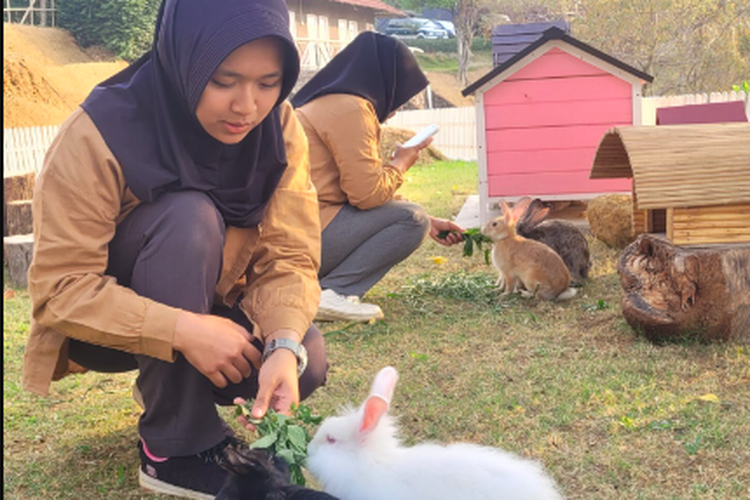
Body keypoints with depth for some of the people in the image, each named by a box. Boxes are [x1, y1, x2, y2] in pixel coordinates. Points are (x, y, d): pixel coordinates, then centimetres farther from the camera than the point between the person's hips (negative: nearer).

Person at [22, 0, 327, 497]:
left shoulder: (280, 128, -14)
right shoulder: (104, 132, -27)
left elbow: (289, 257, -18)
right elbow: (60, 288, -28)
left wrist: (285, 345, -37)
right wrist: (182, 330, -39)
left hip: (212, 310, 4)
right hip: (113, 325, -4)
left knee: (306, 360, -25)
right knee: (189, 216, -33)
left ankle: (192, 398, 9)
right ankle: (176, 446, -20)